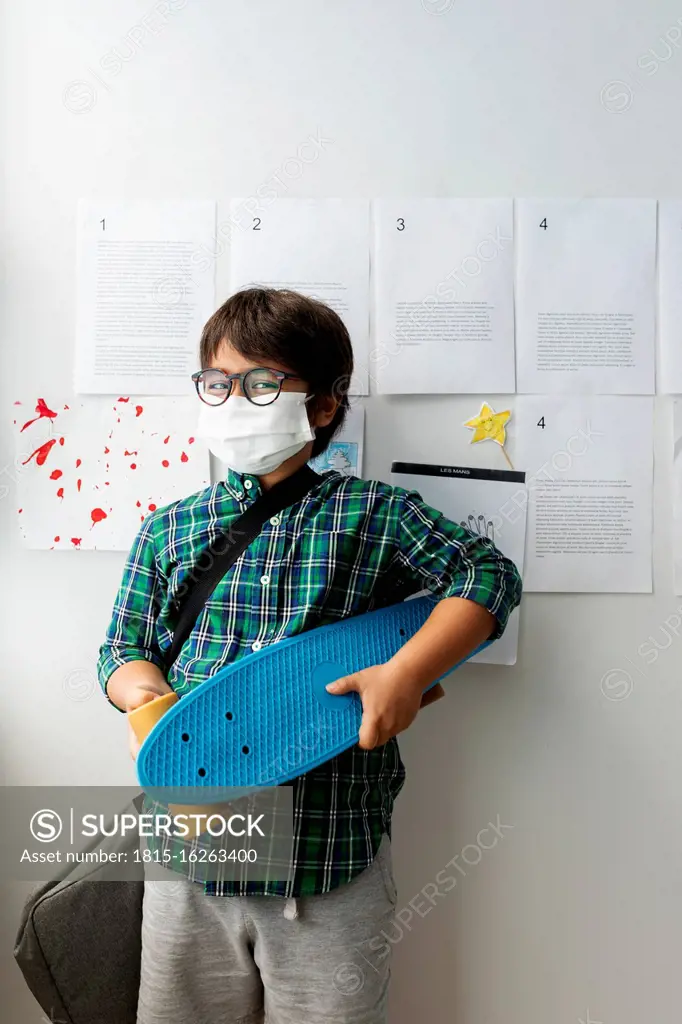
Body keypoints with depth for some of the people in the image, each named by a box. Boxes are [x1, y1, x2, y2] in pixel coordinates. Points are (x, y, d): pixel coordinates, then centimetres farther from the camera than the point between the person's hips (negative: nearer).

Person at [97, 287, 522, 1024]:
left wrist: (408, 672, -17)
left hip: (331, 865, -2)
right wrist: (145, 697, -12)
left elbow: (489, 574, -5)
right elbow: (125, 648, 10)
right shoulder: (168, 530, 5)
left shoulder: (374, 515, -3)